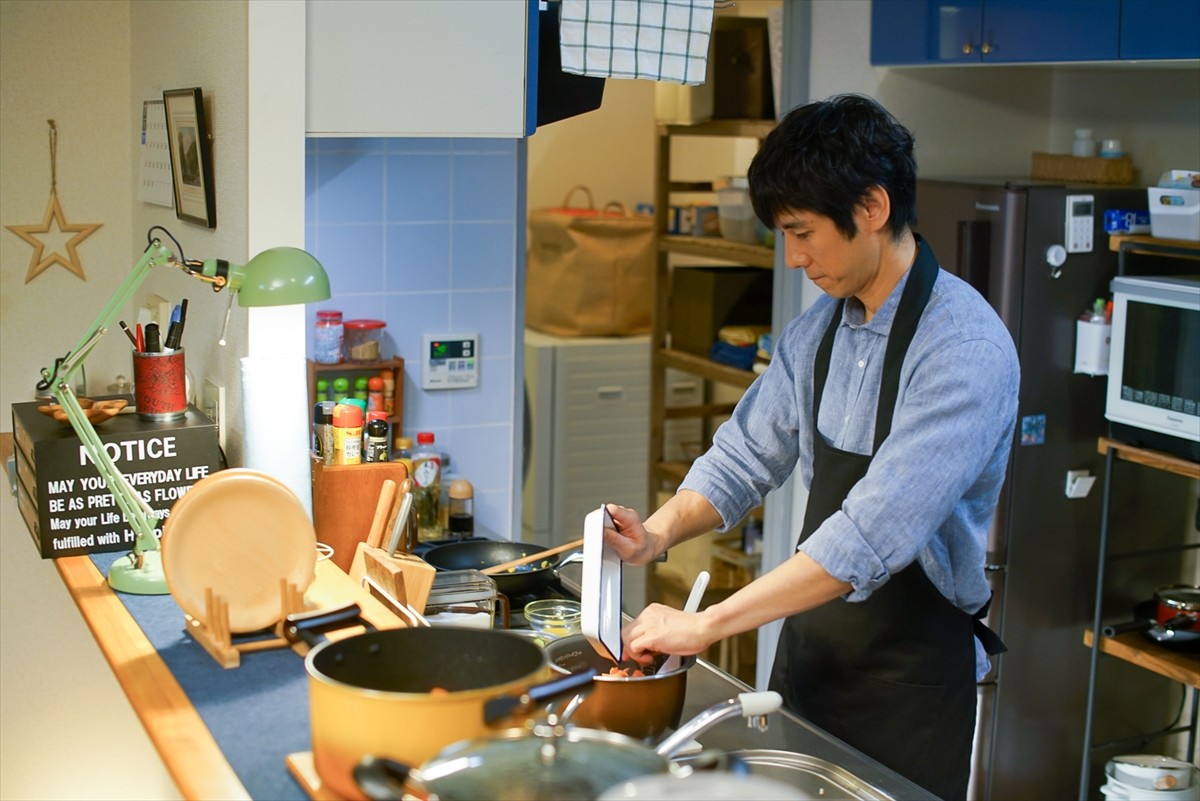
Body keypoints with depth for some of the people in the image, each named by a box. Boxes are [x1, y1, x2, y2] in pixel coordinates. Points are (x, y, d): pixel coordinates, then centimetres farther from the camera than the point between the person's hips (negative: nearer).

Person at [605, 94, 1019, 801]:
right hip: (811, 647, 7)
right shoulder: (820, 328, 2)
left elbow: (873, 536, -31)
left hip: (911, 671, -6)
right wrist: (661, 533, -10)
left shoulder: (967, 350, -23)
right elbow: (748, 455, 9)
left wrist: (706, 625, -30)